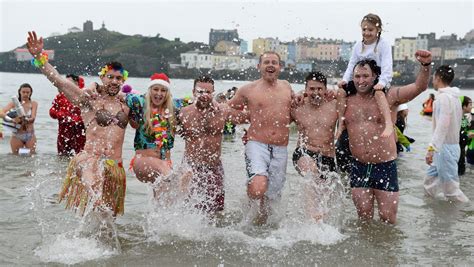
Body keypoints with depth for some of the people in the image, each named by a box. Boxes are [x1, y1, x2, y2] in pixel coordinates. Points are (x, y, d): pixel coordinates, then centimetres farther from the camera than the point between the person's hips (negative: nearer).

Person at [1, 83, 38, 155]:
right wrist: (12, 120, -34)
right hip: (17, 135, 0)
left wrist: (25, 120, -37)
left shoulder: (33, 104, 0)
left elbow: (33, 118, -14)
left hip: (30, 136, 0)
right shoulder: (14, 103, -1)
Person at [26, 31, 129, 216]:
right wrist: (39, 57, -14)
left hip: (115, 167, 4)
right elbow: (59, 81, -5)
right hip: (90, 159, -4)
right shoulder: (89, 101, 4)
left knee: (107, 217, 6)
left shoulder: (126, 107, 16)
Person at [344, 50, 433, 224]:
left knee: (388, 218, 3)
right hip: (359, 167, 3)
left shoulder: (389, 97, -3)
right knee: (364, 218, 10)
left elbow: (419, 87, -14)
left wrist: (426, 65, -32)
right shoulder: (347, 102, 6)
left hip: (385, 166, -2)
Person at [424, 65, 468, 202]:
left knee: (450, 185, -4)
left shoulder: (444, 97, -17)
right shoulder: (454, 97, 13)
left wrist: (432, 148, -28)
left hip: (445, 147, -10)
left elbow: (442, 125, -25)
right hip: (449, 145, 10)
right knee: (431, 177, 18)